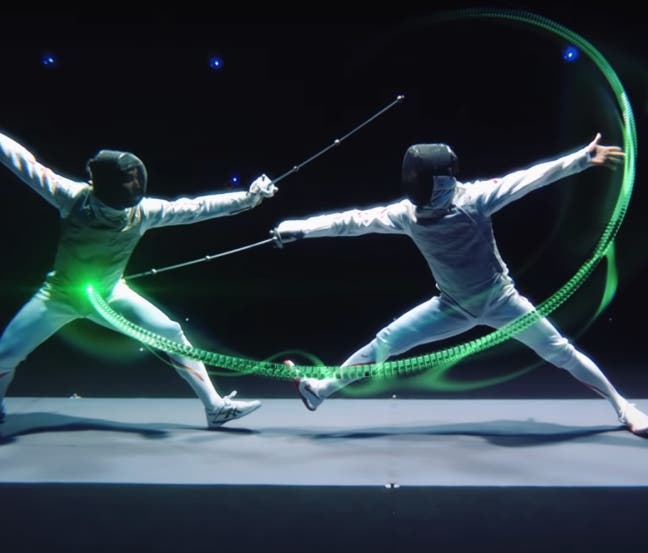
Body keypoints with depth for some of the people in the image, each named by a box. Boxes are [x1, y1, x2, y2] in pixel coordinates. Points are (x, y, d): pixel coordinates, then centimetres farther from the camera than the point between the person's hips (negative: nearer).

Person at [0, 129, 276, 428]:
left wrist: (248, 196, -25)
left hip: (109, 293, 1)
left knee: (171, 335, -12)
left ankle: (216, 407, -2)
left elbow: (195, 207, -20)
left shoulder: (142, 210, -23)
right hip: (60, 294, -1)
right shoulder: (74, 196, -27)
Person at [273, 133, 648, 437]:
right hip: (455, 307, 2)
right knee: (386, 343, -3)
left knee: (561, 352, -1)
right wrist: (296, 229, -20)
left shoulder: (473, 197, -24)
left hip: (500, 299, -2)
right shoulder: (407, 213, -16)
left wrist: (583, 158, -36)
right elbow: (353, 221, -16)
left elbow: (530, 178, -28)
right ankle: (320, 391, 8)